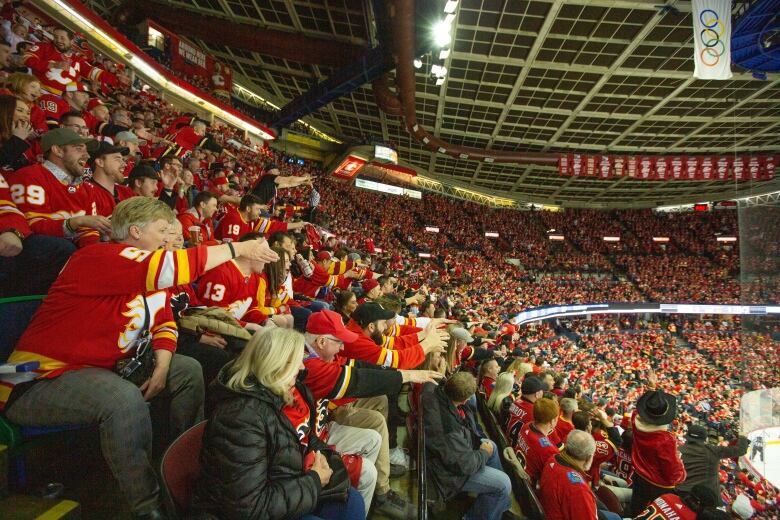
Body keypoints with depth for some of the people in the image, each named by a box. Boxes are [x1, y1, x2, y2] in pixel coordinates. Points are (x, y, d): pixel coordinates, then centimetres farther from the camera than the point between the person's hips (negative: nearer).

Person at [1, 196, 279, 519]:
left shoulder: (150, 275, 4)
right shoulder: (101, 258, -24)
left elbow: (164, 322, 8)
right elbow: (171, 267, -40)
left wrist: (162, 368, -9)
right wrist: (237, 248, -32)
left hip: (102, 366, 10)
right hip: (41, 379, -9)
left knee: (188, 371, 3)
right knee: (126, 399, -35)